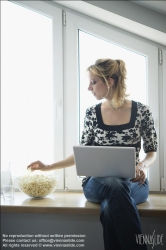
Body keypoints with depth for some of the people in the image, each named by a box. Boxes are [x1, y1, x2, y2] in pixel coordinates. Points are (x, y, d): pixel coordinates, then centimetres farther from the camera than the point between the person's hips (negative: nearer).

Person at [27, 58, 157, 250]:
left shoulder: (141, 111, -2)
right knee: (115, 186, -38)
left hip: (132, 183, -1)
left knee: (110, 208, -38)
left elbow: (152, 152, 5)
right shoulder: (92, 113, 3)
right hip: (98, 183, 1)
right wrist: (48, 167, 5)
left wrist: (142, 165, -17)